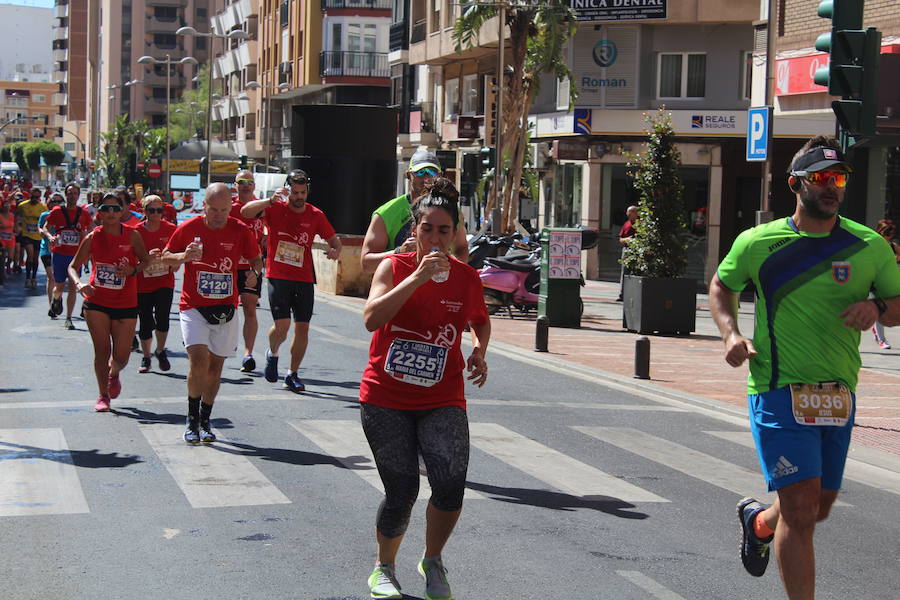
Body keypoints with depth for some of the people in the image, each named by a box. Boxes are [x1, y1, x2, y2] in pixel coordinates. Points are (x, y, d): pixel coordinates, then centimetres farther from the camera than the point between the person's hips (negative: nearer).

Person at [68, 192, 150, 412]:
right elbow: (73, 266, 4)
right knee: (102, 350, -4)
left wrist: (133, 270, -15)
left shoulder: (132, 236, -4)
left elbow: (147, 262, 6)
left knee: (121, 356, 3)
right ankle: (103, 396, 12)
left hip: (125, 304, 0)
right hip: (96, 302, 0)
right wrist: (78, 283, -17)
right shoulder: (92, 237, -2)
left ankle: (113, 375, 38)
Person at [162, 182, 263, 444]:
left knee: (215, 365, 6)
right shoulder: (188, 228, -4)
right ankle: (192, 421, -3)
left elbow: (256, 258, 12)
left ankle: (205, 421, 21)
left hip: (225, 309, 2)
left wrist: (255, 272, -11)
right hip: (193, 306, -2)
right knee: (198, 358, -17)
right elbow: (166, 257, 7)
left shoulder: (240, 231, -2)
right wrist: (184, 256, -14)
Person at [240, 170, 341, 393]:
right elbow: (245, 211, -15)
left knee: (302, 328, 2)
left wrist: (335, 251, -11)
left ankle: (293, 374, 17)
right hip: (278, 277, -3)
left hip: (304, 279, 3)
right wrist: (271, 201, -27)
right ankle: (272, 354, 19)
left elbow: (334, 240, 12)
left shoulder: (315, 215, 5)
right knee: (282, 325, -14)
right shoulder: (276, 208, -2)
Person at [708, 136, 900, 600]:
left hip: (838, 393, 4)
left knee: (819, 507, 18)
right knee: (801, 508, -13)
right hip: (779, 389, -4)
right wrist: (731, 334, -4)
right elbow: (721, 286, 13)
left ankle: (758, 523, 51)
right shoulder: (758, 243, -3)